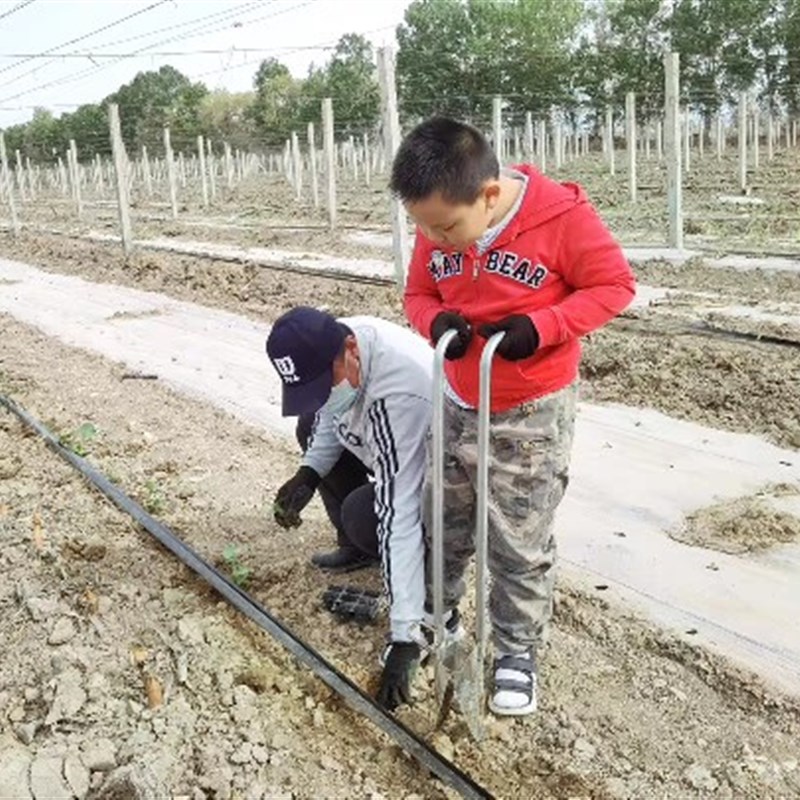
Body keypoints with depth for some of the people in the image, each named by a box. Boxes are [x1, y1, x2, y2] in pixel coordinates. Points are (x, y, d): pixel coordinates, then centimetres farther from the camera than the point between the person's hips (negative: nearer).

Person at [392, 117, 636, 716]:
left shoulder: (561, 216, -23)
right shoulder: (439, 232, -7)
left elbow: (614, 285, -14)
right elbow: (419, 294, 6)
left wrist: (540, 326, -27)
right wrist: (436, 321, -18)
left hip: (533, 414, -5)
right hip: (459, 406, 5)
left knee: (521, 546, 6)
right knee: (441, 528, 17)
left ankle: (517, 652, 26)